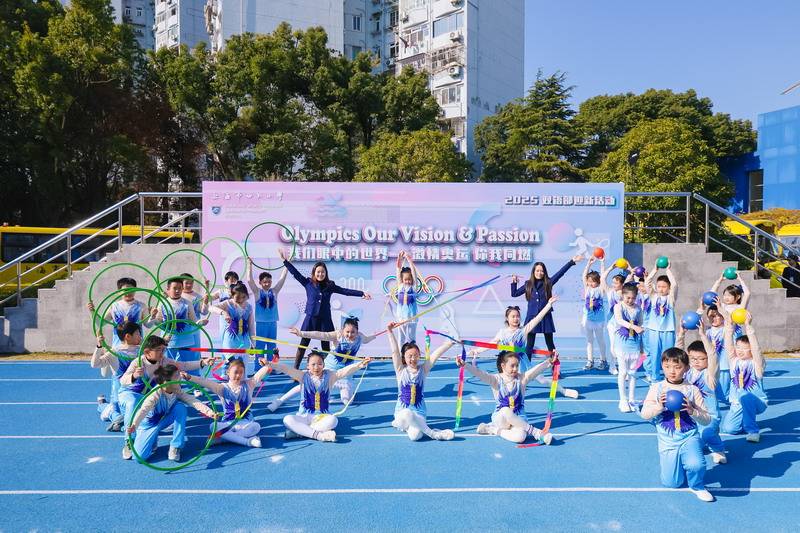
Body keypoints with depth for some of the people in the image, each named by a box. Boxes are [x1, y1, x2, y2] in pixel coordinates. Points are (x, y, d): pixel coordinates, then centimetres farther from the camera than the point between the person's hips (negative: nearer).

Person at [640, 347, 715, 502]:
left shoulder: (692, 390, -2)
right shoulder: (656, 388, -2)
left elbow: (707, 420, -1)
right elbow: (645, 414, -7)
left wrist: (692, 411, -20)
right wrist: (659, 406, -24)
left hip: (689, 437, -1)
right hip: (667, 441, 1)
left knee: (696, 465, -30)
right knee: (671, 483, 3)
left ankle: (697, 486, 6)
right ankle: (678, 463, 37)